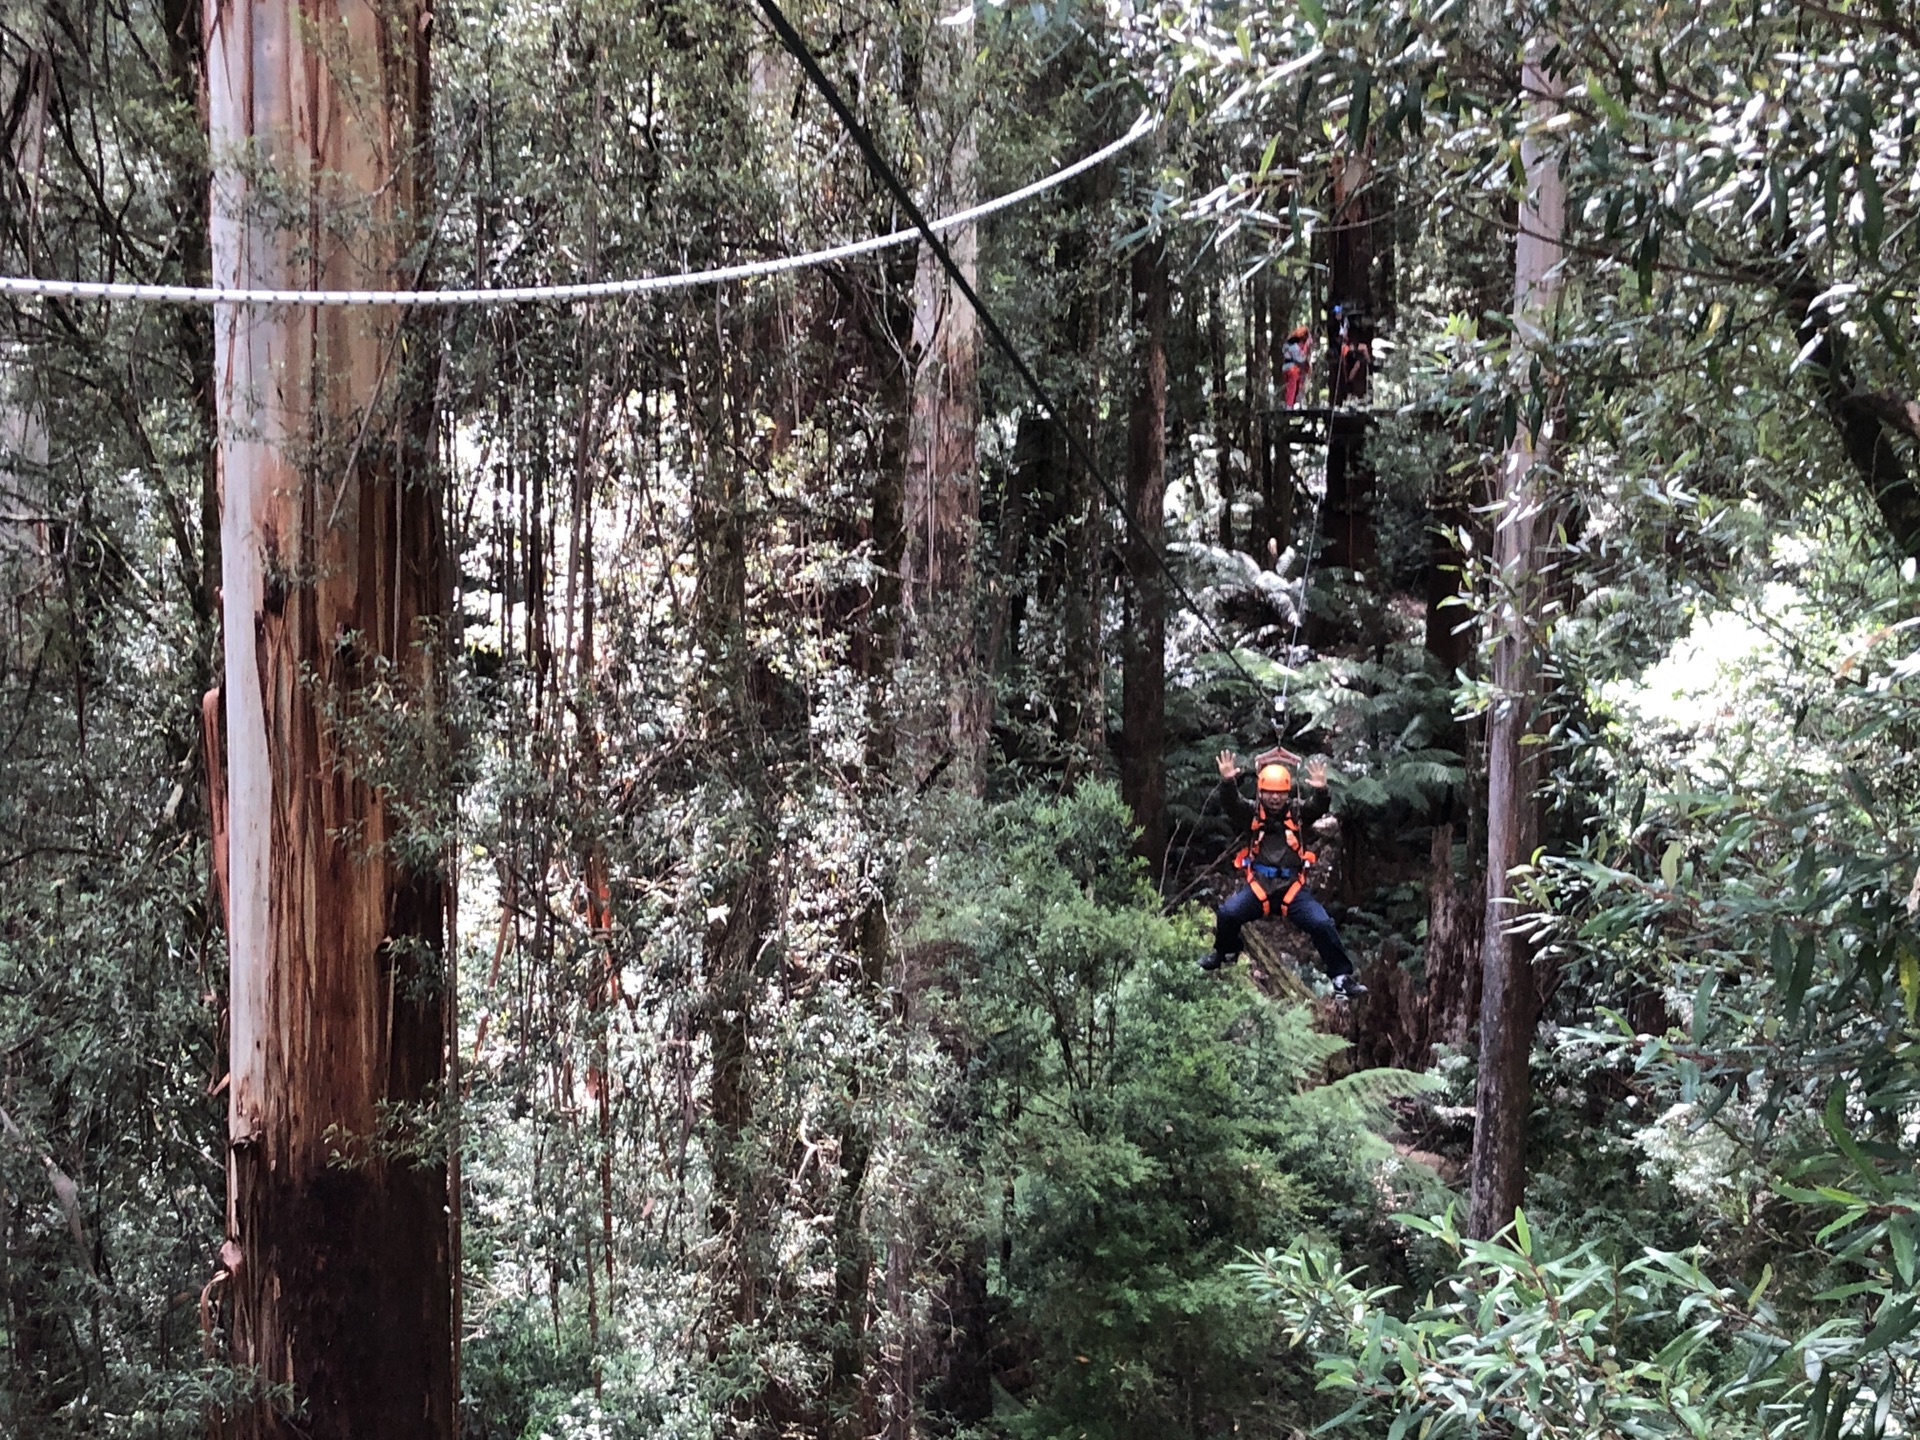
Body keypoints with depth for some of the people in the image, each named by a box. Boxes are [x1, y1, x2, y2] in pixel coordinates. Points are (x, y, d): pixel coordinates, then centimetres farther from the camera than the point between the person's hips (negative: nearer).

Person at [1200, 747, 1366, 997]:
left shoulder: (1297, 812, 6)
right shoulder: (1251, 812, 6)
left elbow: (1318, 808, -10)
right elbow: (1230, 803, -10)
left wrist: (1321, 791, -33)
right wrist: (1227, 781, -31)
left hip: (1292, 887, 0)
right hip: (1257, 886, 0)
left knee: (1322, 924, -18)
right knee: (1227, 913, -22)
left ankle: (1342, 977, -5)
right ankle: (1225, 952, 11)